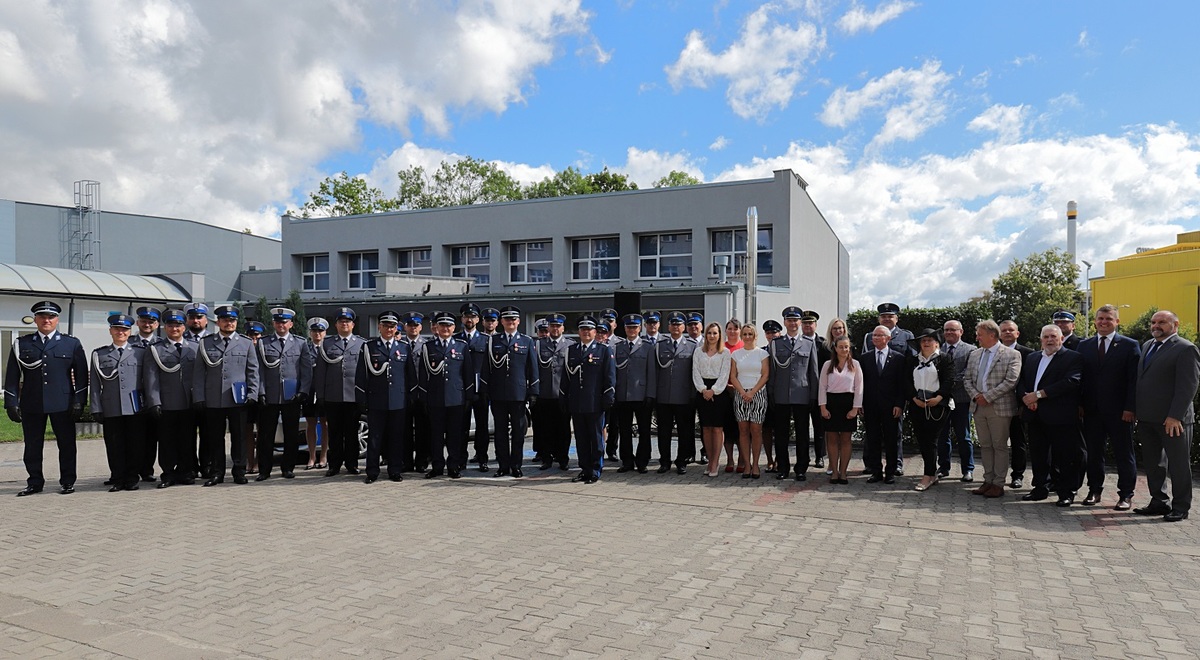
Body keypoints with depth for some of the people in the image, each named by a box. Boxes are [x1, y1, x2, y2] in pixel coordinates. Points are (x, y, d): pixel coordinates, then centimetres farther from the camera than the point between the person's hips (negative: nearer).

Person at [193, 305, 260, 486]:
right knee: (215, 438, 6)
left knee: (239, 437, 3)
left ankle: (239, 471, 13)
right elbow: (198, 373, 6)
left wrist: (252, 395, -2)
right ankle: (217, 472, 15)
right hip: (212, 401, 1)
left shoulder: (246, 343, 8)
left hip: (238, 400, 0)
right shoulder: (205, 343, 8)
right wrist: (199, 397, -1)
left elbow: (253, 371, 7)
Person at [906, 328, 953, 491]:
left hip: (937, 405, -4)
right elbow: (908, 381, 9)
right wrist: (915, 397, -6)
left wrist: (938, 398, -17)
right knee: (921, 441, 5)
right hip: (917, 405, 5)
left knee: (930, 440, -7)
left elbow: (949, 380, -6)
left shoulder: (944, 359, 2)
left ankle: (928, 475, -2)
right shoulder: (913, 360, 13)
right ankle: (933, 474, 17)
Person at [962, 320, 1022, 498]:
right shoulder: (974, 354, 13)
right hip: (979, 407, 6)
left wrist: (988, 396, -16)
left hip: (1000, 408, -6)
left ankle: (998, 484, 7)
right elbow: (967, 378, 14)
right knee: (985, 446, 11)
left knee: (1000, 446, 1)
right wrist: (975, 395, -4)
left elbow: (1011, 381, -14)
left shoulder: (1011, 355, -5)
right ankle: (988, 480, 19)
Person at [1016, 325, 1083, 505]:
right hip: (1035, 416, 6)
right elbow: (1021, 382, 15)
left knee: (1063, 456, 0)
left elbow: (1070, 382, -16)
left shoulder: (1073, 358, -3)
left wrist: (1039, 394, -18)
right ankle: (1040, 489, 21)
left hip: (1060, 417, -6)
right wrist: (1026, 397, -7)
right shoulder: (1031, 358, 17)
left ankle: (1066, 492, 10)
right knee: (1038, 455, 11)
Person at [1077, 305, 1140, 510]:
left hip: (1119, 411, -3)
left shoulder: (1130, 345, 0)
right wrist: (1079, 404, 0)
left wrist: (1129, 408, -12)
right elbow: (1080, 377, 9)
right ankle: (1094, 491, 19)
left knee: (1123, 454, 4)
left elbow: (1134, 379, -5)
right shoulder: (1084, 345, 10)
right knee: (1093, 453, 9)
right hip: (1092, 409, 3)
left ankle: (1126, 495, 11)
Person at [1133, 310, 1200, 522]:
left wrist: (1175, 416, -20)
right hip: (1147, 418, 8)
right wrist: (1136, 409, 11)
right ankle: (1159, 502, 23)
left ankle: (1180, 507, 14)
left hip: (1173, 419, -7)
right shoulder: (1147, 346, 15)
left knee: (1178, 464, 4)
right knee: (1153, 463, 13)